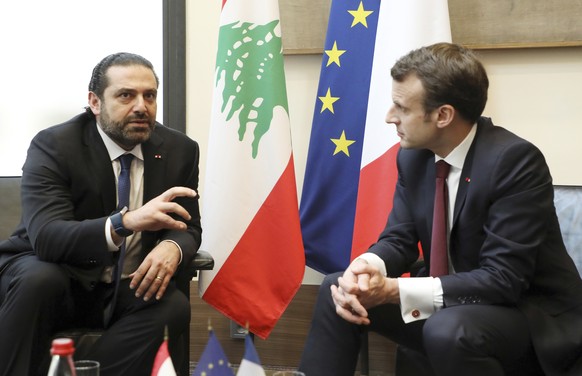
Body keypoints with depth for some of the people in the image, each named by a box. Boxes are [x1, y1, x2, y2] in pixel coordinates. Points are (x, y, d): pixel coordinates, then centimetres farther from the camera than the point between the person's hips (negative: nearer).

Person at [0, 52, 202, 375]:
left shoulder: (179, 150, -1)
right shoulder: (53, 146, -15)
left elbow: (188, 227, 6)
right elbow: (46, 237, -28)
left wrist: (172, 247, -22)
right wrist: (126, 222, -46)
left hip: (127, 289, 4)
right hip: (54, 280, -3)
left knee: (174, 306, -27)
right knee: (38, 279, -36)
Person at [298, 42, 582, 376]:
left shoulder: (515, 161, -24)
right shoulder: (414, 155, -2)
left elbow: (502, 279, -28)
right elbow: (399, 238, 3)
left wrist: (395, 290, -32)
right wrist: (368, 266, -22)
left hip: (530, 315, -7)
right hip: (450, 300, 7)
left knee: (449, 328, -36)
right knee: (337, 289, 0)